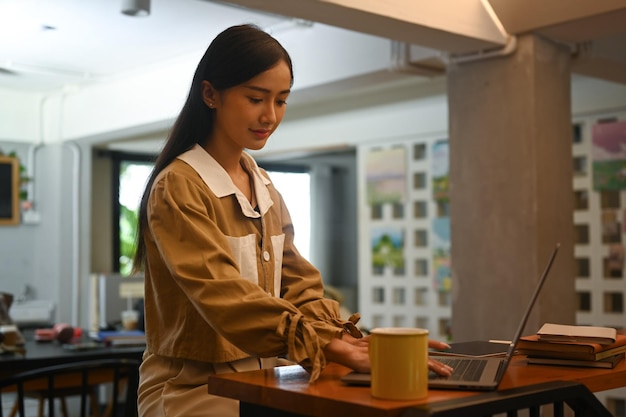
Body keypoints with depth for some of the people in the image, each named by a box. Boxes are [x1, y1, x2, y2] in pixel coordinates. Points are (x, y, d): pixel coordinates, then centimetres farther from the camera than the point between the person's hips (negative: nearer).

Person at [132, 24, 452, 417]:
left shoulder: (266, 190, 12)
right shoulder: (178, 188, -11)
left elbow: (298, 283, 6)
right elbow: (224, 296, -23)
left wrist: (344, 337, -13)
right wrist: (327, 345, -33)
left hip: (260, 383, 7)